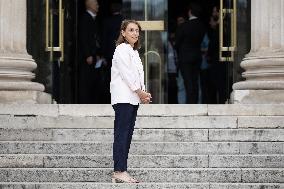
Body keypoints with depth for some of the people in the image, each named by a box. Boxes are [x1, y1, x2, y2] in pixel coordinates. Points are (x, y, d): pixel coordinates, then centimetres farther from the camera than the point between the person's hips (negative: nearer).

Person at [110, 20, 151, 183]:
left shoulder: (134, 52, 22)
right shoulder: (121, 50, -6)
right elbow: (126, 74, -13)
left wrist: (143, 93, 5)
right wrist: (140, 92, -9)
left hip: (133, 99, 9)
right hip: (123, 98, -9)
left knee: (128, 135, 5)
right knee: (121, 134, -12)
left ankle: (120, 172, 5)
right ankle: (119, 171, -15)